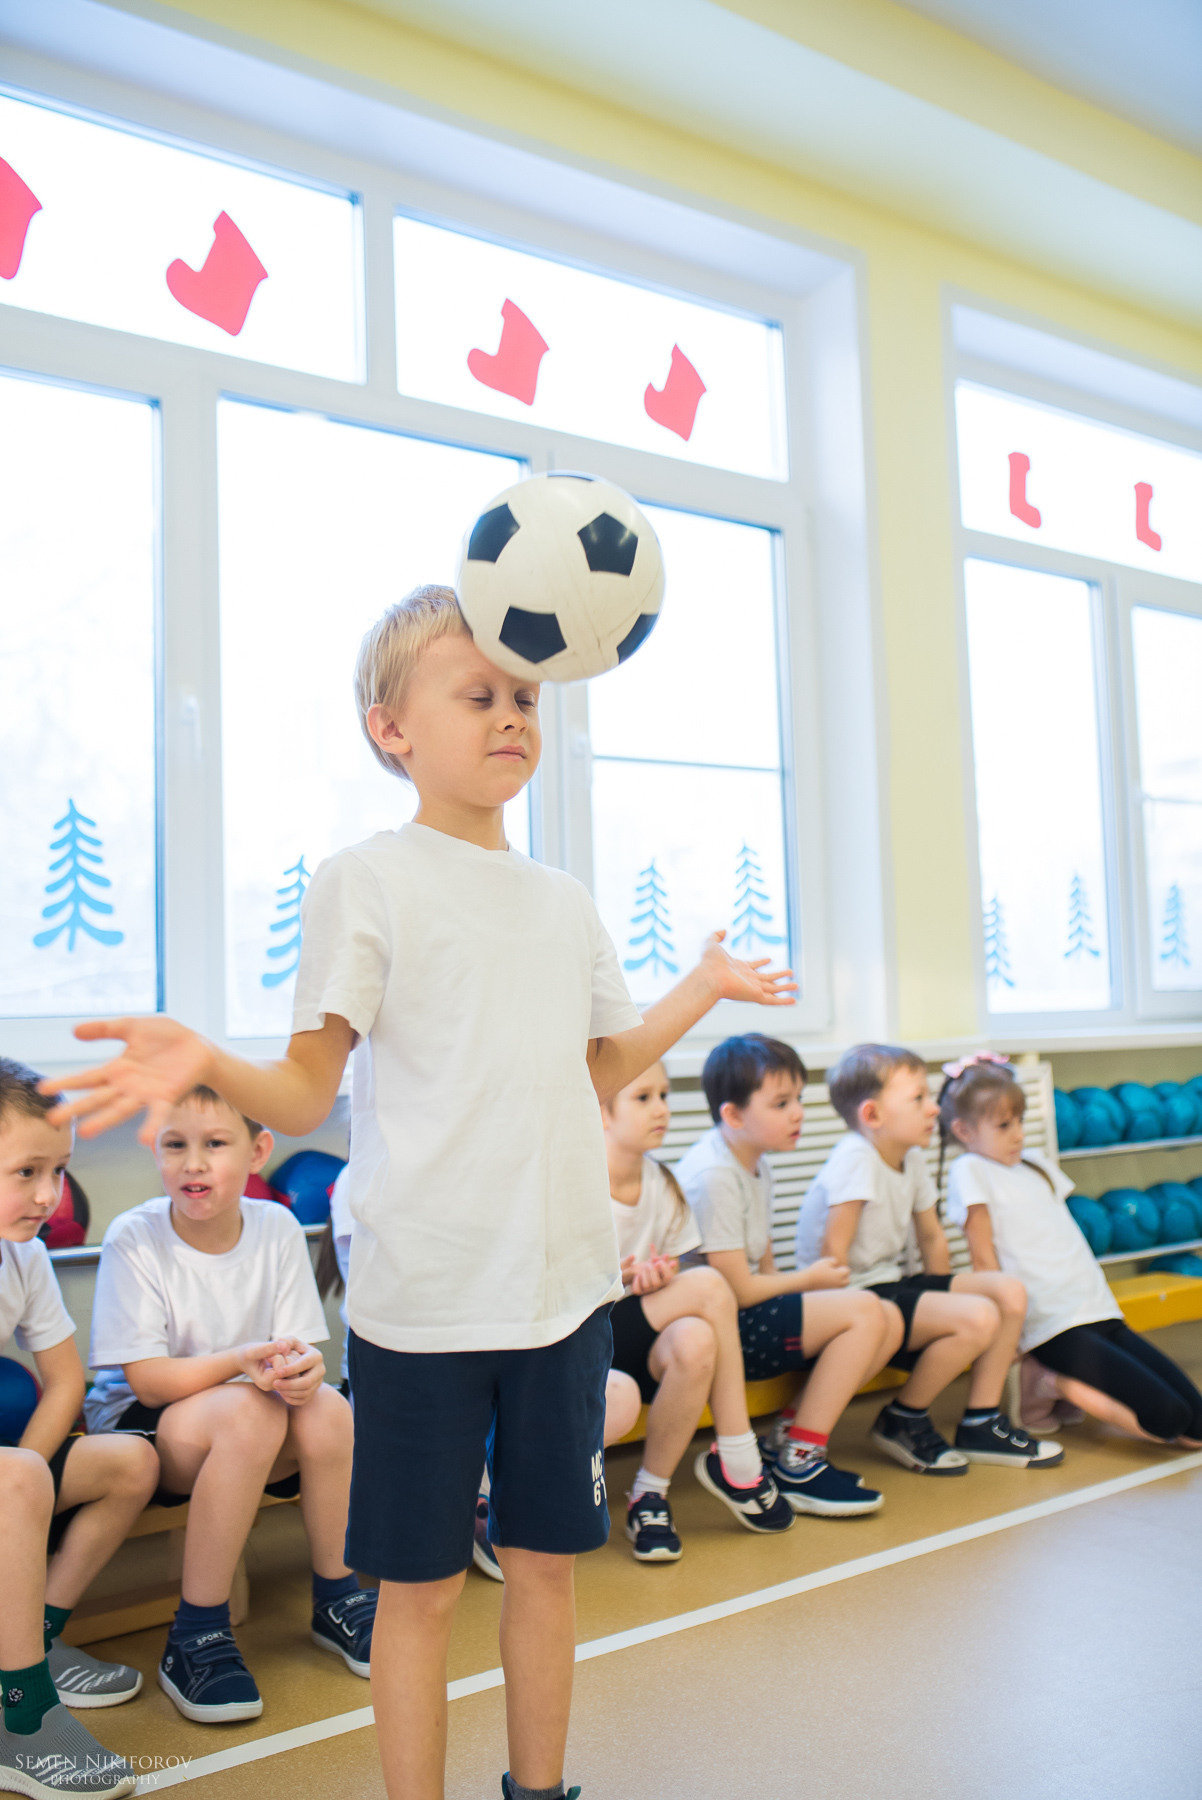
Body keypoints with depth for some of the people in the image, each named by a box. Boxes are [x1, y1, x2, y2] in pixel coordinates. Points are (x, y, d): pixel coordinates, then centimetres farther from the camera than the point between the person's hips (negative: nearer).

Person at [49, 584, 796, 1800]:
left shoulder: (562, 900, 10)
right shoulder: (367, 880, -6)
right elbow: (306, 1093, -9)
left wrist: (702, 991, 19)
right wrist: (205, 1064, -28)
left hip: (561, 1281, 5)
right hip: (423, 1292, -5)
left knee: (545, 1556, 17)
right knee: (420, 1582, 8)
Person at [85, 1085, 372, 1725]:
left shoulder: (276, 1228, -8)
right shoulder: (133, 1237, -17)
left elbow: (299, 1349, -6)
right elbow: (149, 1382, -19)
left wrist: (302, 1370, -31)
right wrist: (243, 1360, -36)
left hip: (250, 1422, 4)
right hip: (137, 1425, -3)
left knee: (327, 1409, -27)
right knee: (248, 1412, -33)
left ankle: (336, 1597, -3)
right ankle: (195, 1635, -19)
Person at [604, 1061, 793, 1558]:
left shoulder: (663, 1185, 4)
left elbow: (674, 1294, 9)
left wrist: (657, 1281, -14)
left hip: (635, 1341, 5)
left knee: (694, 1340, -30)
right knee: (708, 1285, -27)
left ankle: (649, 1494, -11)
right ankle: (740, 1464, -13)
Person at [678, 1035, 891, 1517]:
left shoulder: (758, 1165, 12)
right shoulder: (713, 1175, -20)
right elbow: (736, 1289, -18)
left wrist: (801, 1280, -4)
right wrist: (809, 1280, -3)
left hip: (751, 1315, 10)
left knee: (887, 1326, 1)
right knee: (863, 1312, -18)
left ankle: (786, 1437, 5)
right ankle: (797, 1465, -7)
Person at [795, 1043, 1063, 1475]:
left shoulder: (912, 1159, 6)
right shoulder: (855, 1159, -21)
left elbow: (931, 1237, 17)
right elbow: (833, 1251, -22)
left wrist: (940, 1300, 15)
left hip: (889, 1282, 9)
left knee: (1010, 1293, 0)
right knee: (978, 1317, -23)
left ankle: (980, 1424, 11)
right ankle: (902, 1422, -3)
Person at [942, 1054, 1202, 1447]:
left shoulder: (1035, 1163, 18)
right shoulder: (970, 1171, -5)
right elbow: (984, 1257, -7)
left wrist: (1101, 1302, 14)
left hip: (1101, 1310, 8)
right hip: (1055, 1326, -8)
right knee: (1167, 1416, -17)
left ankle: (1061, 1385, 10)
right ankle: (1049, 1385, 0)